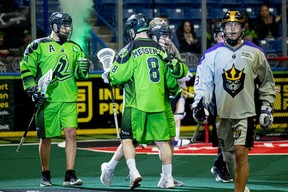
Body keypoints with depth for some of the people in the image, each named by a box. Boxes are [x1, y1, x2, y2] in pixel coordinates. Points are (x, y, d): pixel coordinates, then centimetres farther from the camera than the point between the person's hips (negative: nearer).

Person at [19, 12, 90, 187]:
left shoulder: (75, 48, 13)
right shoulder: (39, 46, 0)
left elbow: (79, 75, 18)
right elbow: (27, 69, 0)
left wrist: (82, 70, -4)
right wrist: (33, 89, -9)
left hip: (69, 100, 3)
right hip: (47, 100, -3)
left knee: (71, 134, -9)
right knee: (46, 138, 6)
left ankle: (70, 175, -6)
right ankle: (45, 175, 20)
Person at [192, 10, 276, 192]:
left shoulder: (255, 53, 3)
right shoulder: (212, 54, 2)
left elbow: (267, 82, 11)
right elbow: (203, 81, 3)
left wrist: (267, 108, 7)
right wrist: (200, 103, -11)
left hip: (245, 112, -2)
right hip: (222, 114, 2)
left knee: (241, 153, -14)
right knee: (228, 155, 9)